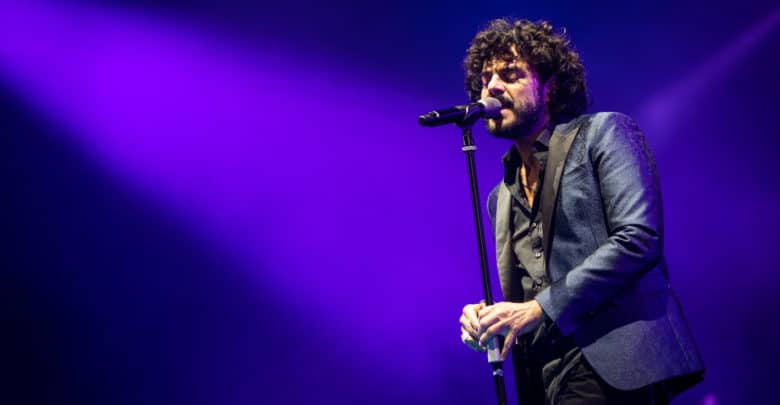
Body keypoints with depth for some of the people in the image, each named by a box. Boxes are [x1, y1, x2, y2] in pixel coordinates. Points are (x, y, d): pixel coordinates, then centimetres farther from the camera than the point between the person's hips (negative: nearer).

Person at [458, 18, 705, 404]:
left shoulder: (604, 133, 2)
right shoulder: (501, 197, 21)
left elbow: (639, 237, -12)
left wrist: (539, 308, -14)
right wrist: (486, 318, 3)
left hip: (612, 368, -6)